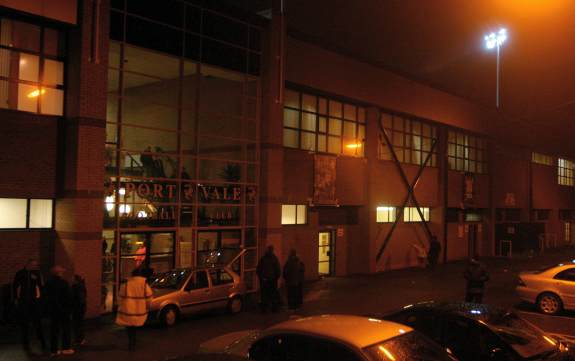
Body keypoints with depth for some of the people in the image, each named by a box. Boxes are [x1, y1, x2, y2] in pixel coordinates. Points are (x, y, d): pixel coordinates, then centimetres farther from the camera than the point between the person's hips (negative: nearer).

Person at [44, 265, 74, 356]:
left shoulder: (48, 283, 5)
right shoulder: (63, 282, -13)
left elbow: (47, 296, 8)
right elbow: (68, 296, -13)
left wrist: (48, 308, 13)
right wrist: (69, 307, -2)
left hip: (51, 309, 6)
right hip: (63, 309, -5)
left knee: (54, 329, 9)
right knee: (65, 328, 5)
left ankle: (54, 349, 10)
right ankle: (66, 348, 6)